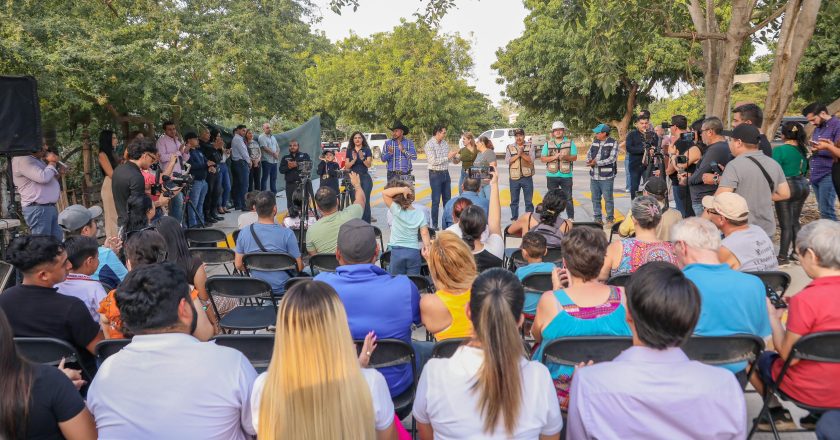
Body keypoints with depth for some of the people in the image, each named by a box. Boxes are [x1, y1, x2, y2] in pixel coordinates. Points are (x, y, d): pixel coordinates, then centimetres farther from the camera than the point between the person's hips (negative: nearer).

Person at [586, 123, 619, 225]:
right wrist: (589, 160, -8)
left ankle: (610, 219, 11)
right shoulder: (595, 142, 13)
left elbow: (612, 158, -15)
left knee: (608, 198, 0)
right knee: (595, 198, 9)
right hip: (594, 176, 6)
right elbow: (589, 154, 16)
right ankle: (598, 219, 19)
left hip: (606, 177, -6)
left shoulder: (613, 143, -6)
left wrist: (597, 162, -19)